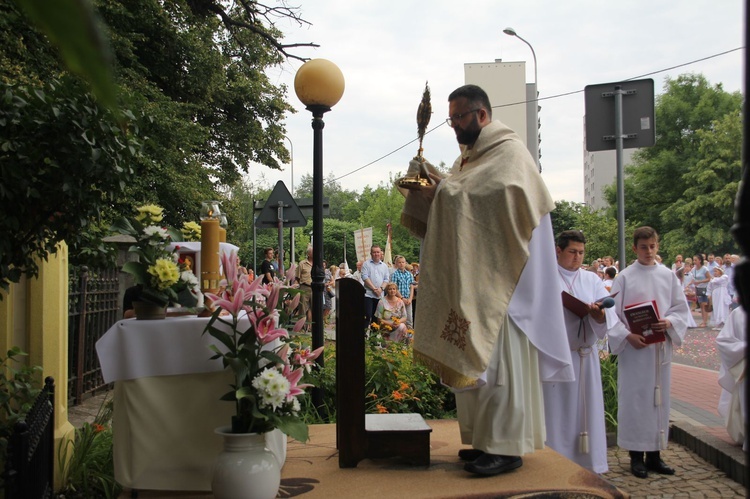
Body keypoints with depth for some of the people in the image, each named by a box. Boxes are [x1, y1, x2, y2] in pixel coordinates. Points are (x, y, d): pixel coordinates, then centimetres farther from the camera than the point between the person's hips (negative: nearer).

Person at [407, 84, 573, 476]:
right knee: (476, 357, 8)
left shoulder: (509, 151, -6)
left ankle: (506, 447, -2)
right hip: (473, 280, 9)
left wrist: (443, 188, -18)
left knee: (498, 356, -7)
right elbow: (456, 205, 19)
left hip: (499, 278, -8)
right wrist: (431, 187, 1)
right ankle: (488, 439, 15)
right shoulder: (469, 157, 19)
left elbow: (493, 199, -22)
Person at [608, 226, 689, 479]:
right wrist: (627, 336, -18)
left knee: (659, 398, 7)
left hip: (661, 347, 3)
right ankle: (636, 456, 7)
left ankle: (655, 454, 17)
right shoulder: (625, 277, -1)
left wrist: (669, 322, -12)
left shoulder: (668, 275, 8)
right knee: (635, 397, -1)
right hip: (633, 346, -3)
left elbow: (681, 307, 8)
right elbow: (613, 313, -4)